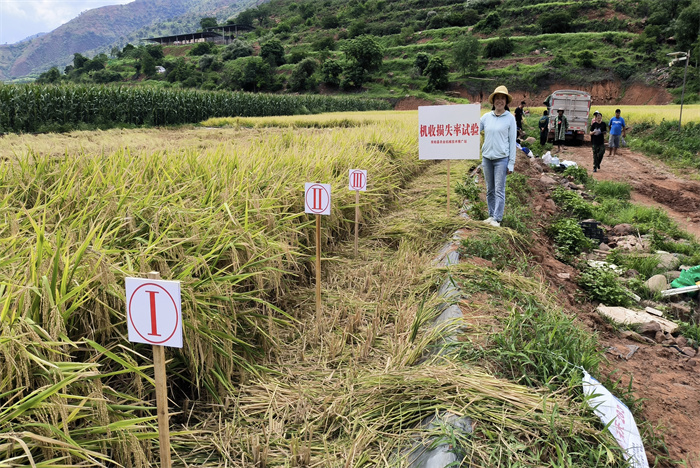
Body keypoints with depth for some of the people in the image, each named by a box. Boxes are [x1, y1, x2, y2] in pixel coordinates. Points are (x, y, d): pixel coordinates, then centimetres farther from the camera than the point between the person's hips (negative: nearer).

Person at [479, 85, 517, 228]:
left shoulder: (510, 118, -2)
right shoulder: (486, 117, 5)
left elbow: (512, 141, -2)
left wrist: (511, 163, -5)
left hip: (501, 159, -3)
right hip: (487, 157, 4)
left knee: (499, 190, -3)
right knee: (490, 190, 11)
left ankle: (497, 219, 3)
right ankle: (491, 215, 22)